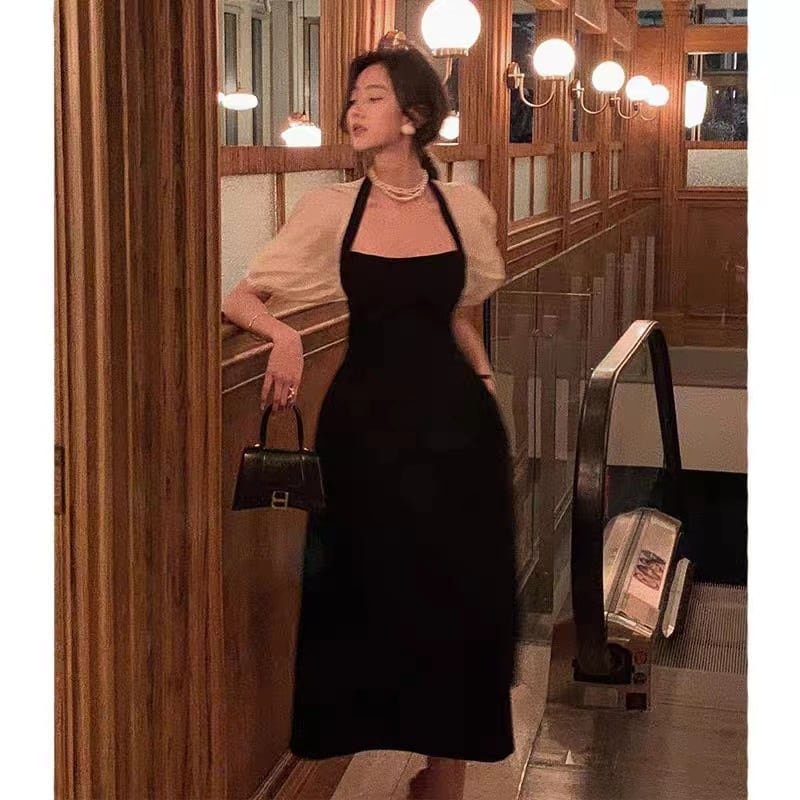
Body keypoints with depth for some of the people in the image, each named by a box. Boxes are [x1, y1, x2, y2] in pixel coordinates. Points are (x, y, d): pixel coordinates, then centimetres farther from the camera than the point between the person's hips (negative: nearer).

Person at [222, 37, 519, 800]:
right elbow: (239, 297, -2)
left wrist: (487, 385, 7)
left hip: (452, 419, 1)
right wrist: (283, 333, -22)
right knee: (374, 589, 5)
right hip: (365, 419, 0)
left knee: (459, 592, 6)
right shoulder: (329, 208, -3)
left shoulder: (468, 207, 0)